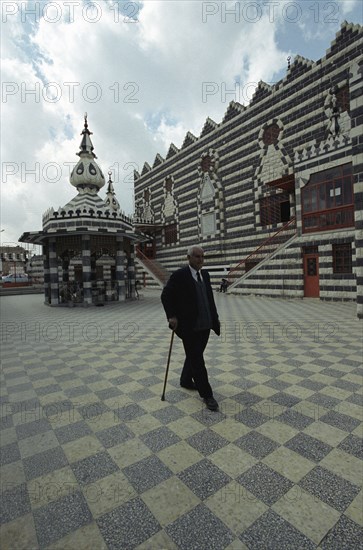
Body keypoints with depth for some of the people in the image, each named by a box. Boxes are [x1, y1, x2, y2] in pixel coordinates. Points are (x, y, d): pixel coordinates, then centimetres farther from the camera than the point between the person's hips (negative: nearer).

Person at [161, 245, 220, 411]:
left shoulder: (205, 274, 8)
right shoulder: (179, 275, -11)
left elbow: (210, 297, 14)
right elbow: (165, 296, -6)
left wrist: (215, 317, 10)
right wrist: (171, 316, -13)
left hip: (205, 325, 7)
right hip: (189, 326, -6)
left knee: (194, 356, 21)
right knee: (197, 360, 0)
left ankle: (186, 380, 42)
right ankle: (207, 394, 13)